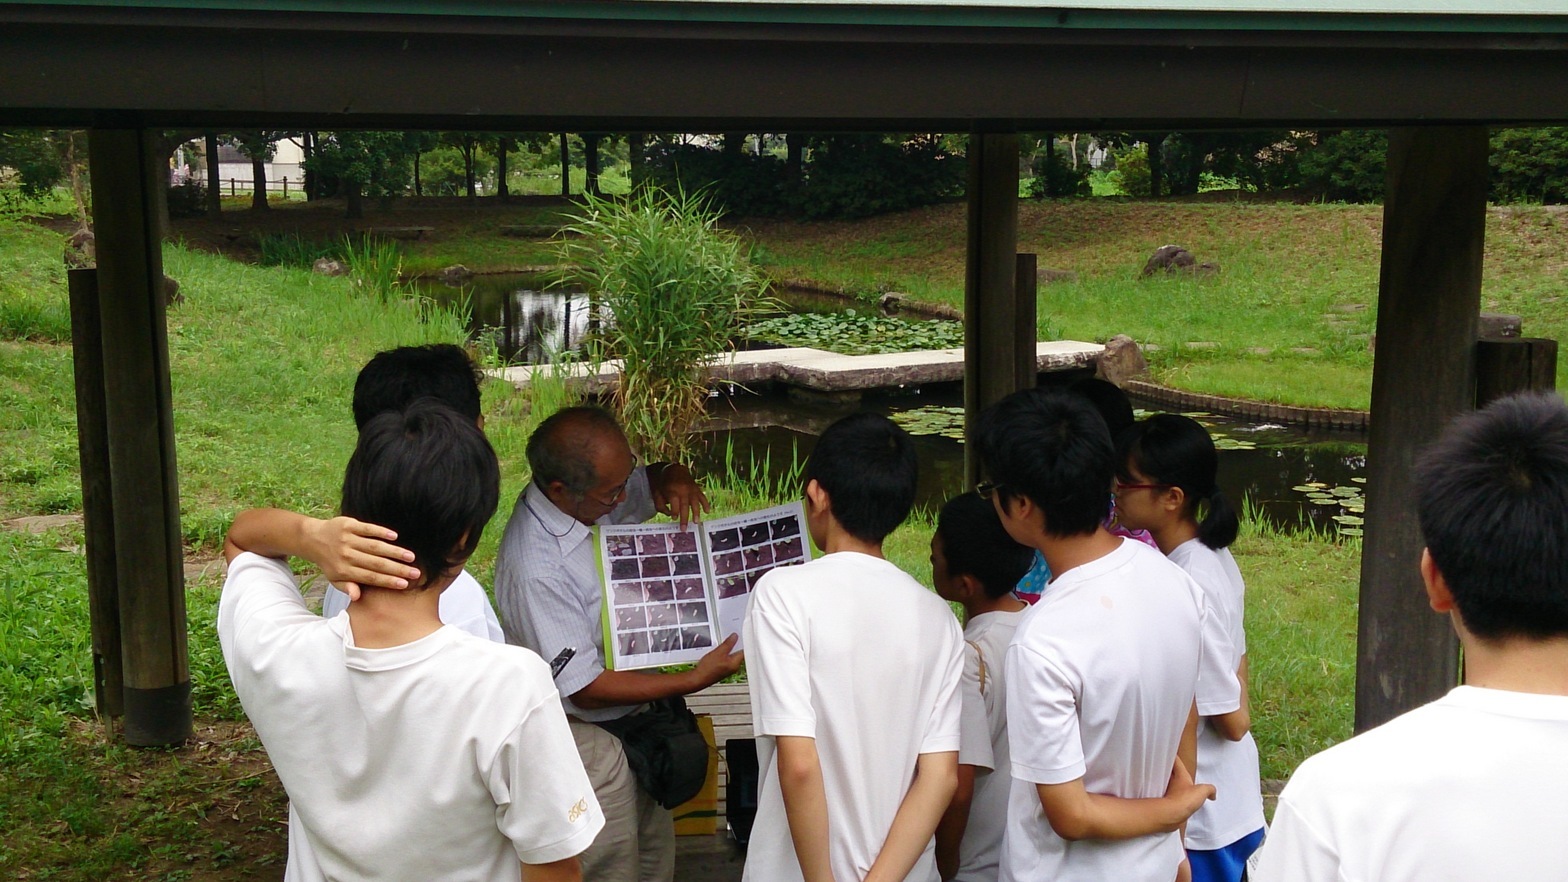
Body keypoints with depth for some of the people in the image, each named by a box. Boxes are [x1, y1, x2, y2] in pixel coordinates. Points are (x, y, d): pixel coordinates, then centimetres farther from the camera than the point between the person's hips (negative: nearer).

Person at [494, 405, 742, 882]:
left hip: (637, 718, 8)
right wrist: (694, 679, -25)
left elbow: (655, 479, 12)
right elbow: (587, 689, -26)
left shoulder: (596, 494, -10)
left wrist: (676, 479, -13)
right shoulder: (535, 570, -32)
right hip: (589, 739, -8)